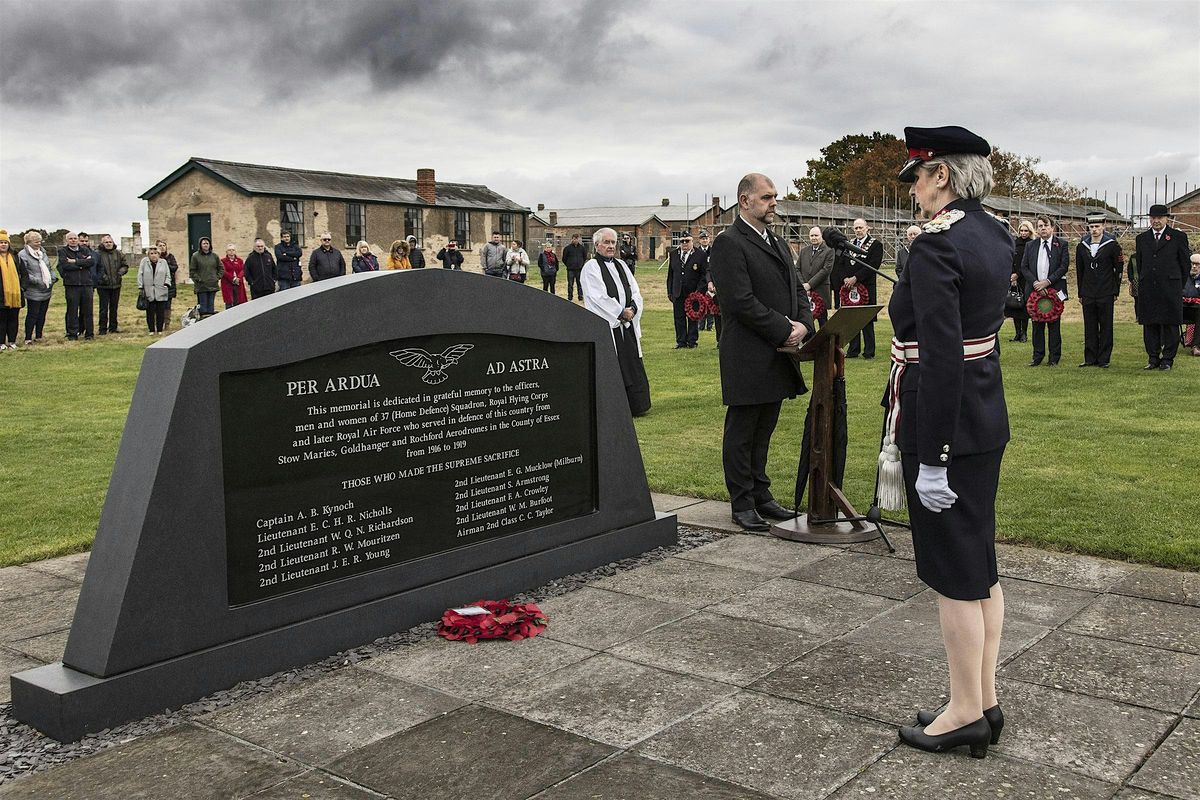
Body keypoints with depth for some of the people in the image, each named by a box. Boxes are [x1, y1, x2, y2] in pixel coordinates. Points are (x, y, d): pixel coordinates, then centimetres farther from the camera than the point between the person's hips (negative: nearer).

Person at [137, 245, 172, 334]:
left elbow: (167, 275, 11)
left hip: (161, 292, 0)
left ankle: (160, 330, 11)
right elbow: (140, 275, 5)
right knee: (150, 312, 2)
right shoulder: (144, 261, 4)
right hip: (149, 292, 0)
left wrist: (166, 284, -4)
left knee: (161, 312, 2)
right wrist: (140, 287, -1)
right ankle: (151, 330, 11)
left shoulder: (163, 262, 7)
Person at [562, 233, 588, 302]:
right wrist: (568, 265, 8)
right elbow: (564, 259, 6)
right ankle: (570, 298, 9)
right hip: (571, 270, -1)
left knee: (580, 284, 5)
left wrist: (582, 264, 13)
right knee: (570, 284, 2)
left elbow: (585, 257, 17)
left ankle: (581, 298, 11)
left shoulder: (582, 248, 3)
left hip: (580, 269, 1)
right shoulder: (568, 248, -3)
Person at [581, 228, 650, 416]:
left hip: (627, 325, 6)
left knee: (632, 364, 8)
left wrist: (632, 309, -9)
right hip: (604, 325, -6)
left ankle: (634, 406, 16)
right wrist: (621, 312, -15)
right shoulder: (591, 267, -4)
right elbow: (599, 297, -14)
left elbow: (635, 291, 10)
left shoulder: (621, 265, 16)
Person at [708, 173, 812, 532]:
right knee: (741, 433, 3)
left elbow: (798, 290, 17)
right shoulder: (729, 243, -11)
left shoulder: (779, 244, 18)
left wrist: (803, 324, -3)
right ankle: (742, 504, 11)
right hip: (748, 359, -8)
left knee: (763, 432, 16)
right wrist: (784, 331, -16)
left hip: (778, 357, 8)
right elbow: (741, 301, -19)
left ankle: (761, 495, 25)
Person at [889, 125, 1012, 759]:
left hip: (943, 422, -9)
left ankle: (965, 714, 16)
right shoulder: (994, 235, 7)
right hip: (987, 420, 9)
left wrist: (931, 460, -21)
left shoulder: (936, 245, -20)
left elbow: (940, 358, -23)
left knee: (954, 573, 2)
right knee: (981, 565, 16)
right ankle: (985, 701, 28)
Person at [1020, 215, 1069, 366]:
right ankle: (1037, 356, 14)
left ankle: (1054, 358, 7)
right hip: (1035, 289, 3)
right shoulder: (1030, 245, 10)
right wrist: (1034, 282, -8)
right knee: (1037, 324, 6)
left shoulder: (1061, 244, 2)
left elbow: (1064, 266, -5)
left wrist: (1047, 282, -14)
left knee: (1054, 324, 1)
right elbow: (1024, 267, 6)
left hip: (1054, 289, -3)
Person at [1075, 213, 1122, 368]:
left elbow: (1119, 269, 1)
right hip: (1088, 295, 3)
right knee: (1090, 328, 5)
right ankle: (1090, 359, 11)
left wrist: (1115, 291, -1)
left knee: (1106, 327, 1)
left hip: (1106, 294, -3)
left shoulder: (1112, 245, -2)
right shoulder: (1082, 246, 8)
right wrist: (1080, 294, 10)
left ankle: (1104, 359, 6)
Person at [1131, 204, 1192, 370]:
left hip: (1170, 289, -3)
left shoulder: (1178, 237, 3)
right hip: (1147, 291, 3)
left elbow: (1186, 263, 6)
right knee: (1149, 325, 4)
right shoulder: (1141, 238, 12)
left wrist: (1178, 286, 8)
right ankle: (1153, 358, 12)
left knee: (1170, 325, 0)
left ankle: (1167, 359, 6)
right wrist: (1144, 284, 13)